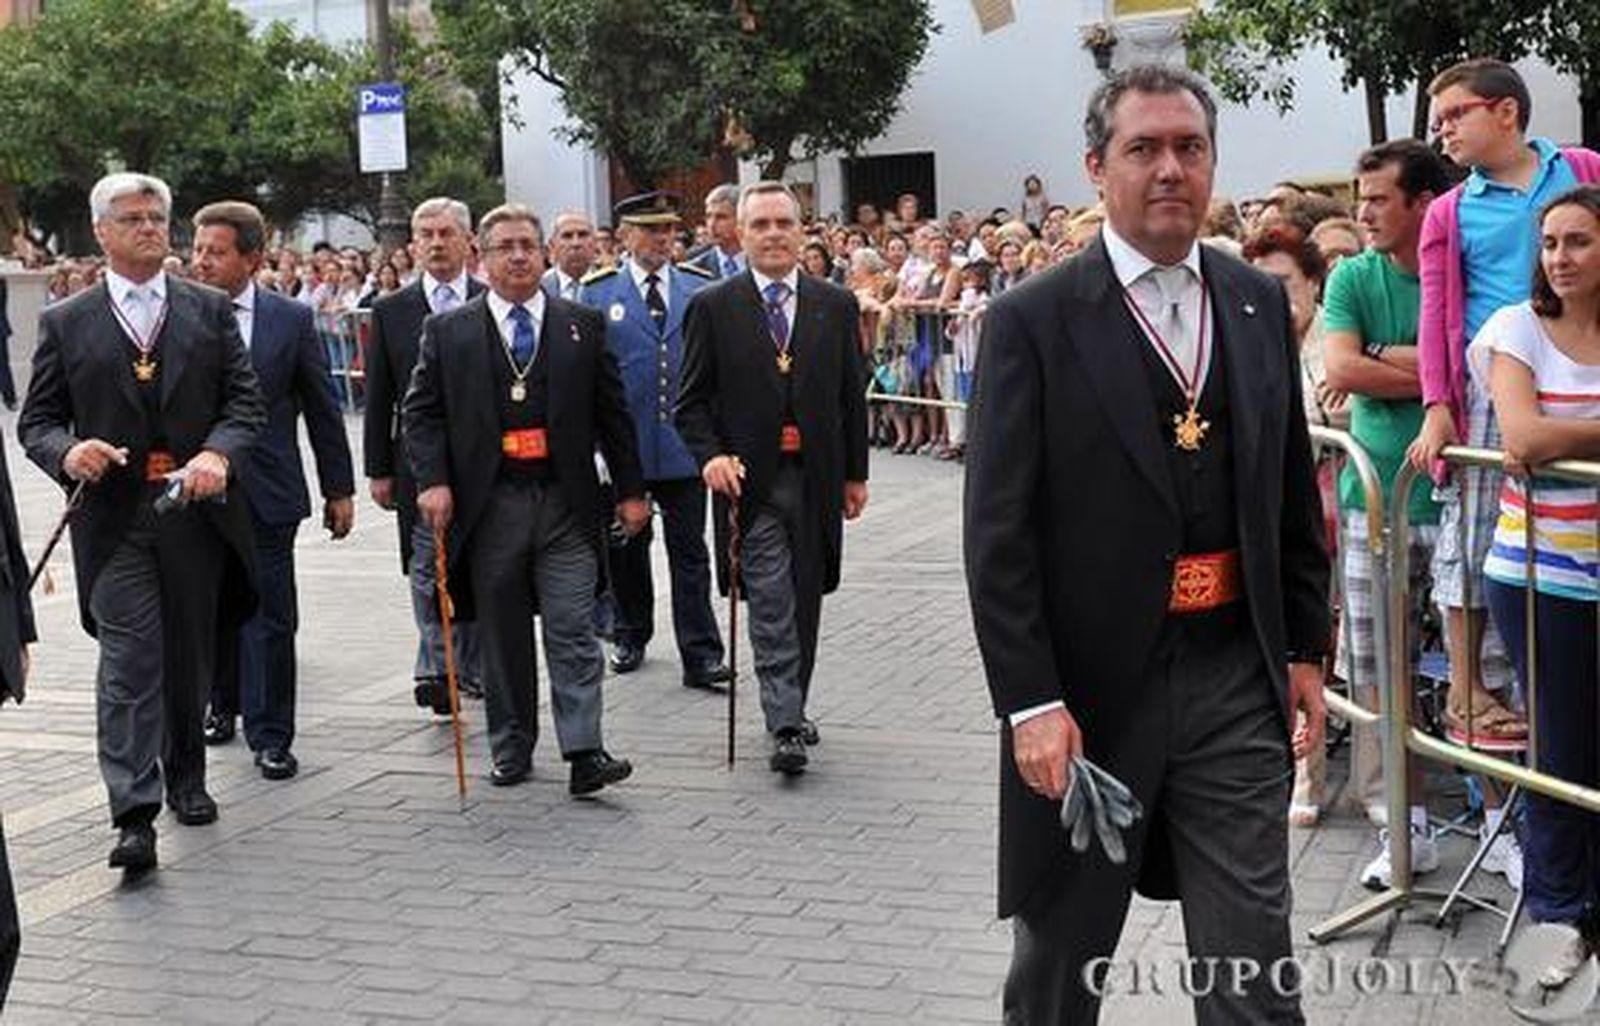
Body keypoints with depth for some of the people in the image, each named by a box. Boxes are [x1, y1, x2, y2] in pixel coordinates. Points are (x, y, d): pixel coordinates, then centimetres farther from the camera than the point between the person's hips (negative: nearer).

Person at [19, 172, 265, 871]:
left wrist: (218, 452, -17)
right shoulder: (66, 324, 7)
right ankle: (134, 816, -13)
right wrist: (67, 451, -16)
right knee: (129, 662, -10)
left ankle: (185, 776, 32)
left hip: (196, 512, 2)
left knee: (192, 656, 12)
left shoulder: (210, 311, 9)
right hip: (113, 520, -2)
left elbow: (245, 399, 3)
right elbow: (37, 419, 7)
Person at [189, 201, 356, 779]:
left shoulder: (291, 320, 1)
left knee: (270, 615, -1)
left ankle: (270, 735, 7)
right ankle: (222, 703, 34)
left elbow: (322, 410, 6)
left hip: (266, 492, -1)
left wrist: (339, 490, 6)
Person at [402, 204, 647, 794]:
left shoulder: (582, 326, 8)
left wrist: (631, 490, 7)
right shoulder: (447, 331, 7)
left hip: (565, 503, 0)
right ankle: (511, 751, 20)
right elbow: (422, 413, 5)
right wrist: (432, 481, -10)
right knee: (503, 636, 9)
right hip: (488, 505, 0)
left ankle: (584, 753, -7)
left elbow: (612, 413, 10)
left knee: (573, 629, -5)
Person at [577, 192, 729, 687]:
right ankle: (630, 636, 30)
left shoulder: (701, 288, 6)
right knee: (626, 548, 12)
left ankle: (701, 656, -1)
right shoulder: (596, 293, 2)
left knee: (689, 552, -1)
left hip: (683, 443, 0)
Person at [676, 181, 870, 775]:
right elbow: (691, 401, 2)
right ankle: (785, 726, -8)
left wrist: (855, 474, 10)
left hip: (816, 480, 3)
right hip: (750, 481, -3)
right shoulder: (712, 308, 0)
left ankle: (790, 709, 25)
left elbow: (852, 396, 12)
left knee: (805, 604, 10)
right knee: (771, 609, -8)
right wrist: (710, 456, -14)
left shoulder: (836, 306, 8)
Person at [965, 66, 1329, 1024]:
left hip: (1238, 676, 3)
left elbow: (1295, 493, 13)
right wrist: (1029, 702, -14)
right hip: (1092, 684, -3)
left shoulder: (1260, 304, 7)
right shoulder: (1034, 320, -8)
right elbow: (998, 535, -10)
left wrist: (1305, 648, 10)